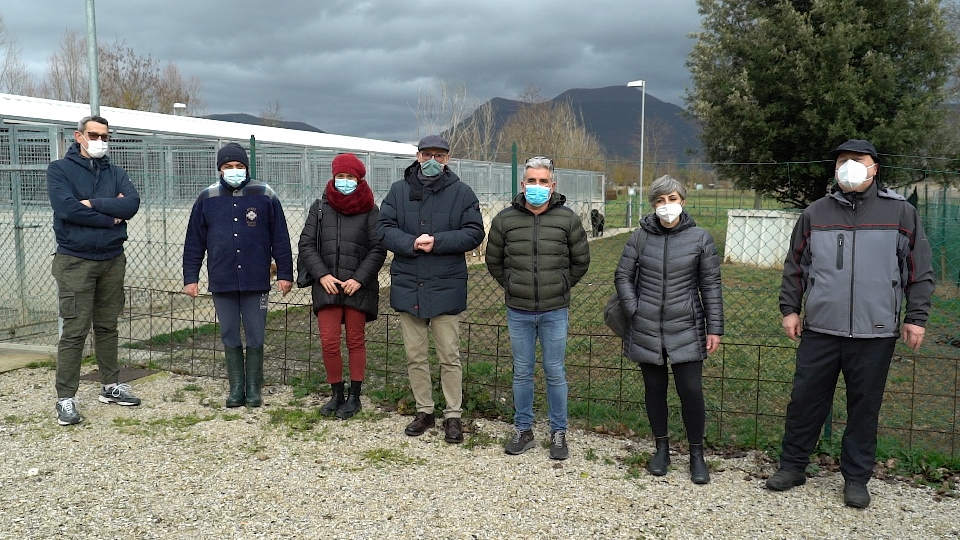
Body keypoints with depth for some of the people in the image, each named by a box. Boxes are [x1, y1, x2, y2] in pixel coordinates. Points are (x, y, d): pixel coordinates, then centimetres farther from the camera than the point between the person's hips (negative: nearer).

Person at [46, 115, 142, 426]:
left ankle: (111, 386, 24)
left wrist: (93, 203, -15)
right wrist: (111, 216, -10)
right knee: (74, 331, -5)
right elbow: (66, 208, -17)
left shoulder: (115, 173, 11)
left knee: (108, 327, 13)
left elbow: (132, 203, -7)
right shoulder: (60, 169, -1)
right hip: (75, 262, -4)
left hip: (113, 260, 5)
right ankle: (66, 399, 2)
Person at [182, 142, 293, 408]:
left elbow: (280, 238, 1)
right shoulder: (207, 198, 5)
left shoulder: (265, 196, 0)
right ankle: (236, 388, 19)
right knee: (230, 336, 9)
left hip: (256, 281, -2)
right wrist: (190, 277, 5)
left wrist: (284, 273, -2)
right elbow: (194, 242, 7)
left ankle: (254, 388, 17)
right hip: (222, 282, 2)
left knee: (255, 337, 5)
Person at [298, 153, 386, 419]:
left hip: (359, 286, -2)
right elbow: (306, 245, 4)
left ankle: (354, 396, 17)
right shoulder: (320, 207, 8)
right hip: (327, 286, 2)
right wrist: (322, 274, -9)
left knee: (355, 341, 7)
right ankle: (336, 394, 17)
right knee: (329, 343, 1)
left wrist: (359, 278, -13)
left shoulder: (370, 210, 1)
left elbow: (378, 250, -2)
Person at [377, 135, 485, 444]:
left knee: (449, 356, 3)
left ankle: (453, 416, 16)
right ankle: (424, 411, 26)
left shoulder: (461, 192, 1)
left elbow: (474, 233, -5)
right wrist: (412, 243, -18)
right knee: (415, 355, 12)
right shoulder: (399, 191, 6)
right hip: (407, 286, 3)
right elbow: (385, 229, -1)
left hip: (446, 287, -2)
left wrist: (437, 241, -18)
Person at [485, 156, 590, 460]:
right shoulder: (505, 219, -1)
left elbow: (581, 261, 8)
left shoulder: (568, 219, -3)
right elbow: (493, 261, 12)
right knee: (522, 373, 11)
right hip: (518, 312, 1)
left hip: (554, 312, -1)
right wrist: (513, 287, 8)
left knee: (555, 373, 7)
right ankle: (523, 430, 24)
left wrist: (560, 287, 7)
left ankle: (558, 433, 21)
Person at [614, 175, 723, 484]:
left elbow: (710, 286, 0)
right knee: (655, 390, 12)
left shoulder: (700, 238, -2)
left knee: (691, 391, -2)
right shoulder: (641, 237, 0)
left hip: (686, 331, -1)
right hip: (647, 331, 2)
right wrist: (634, 310, -4)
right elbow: (623, 276, 7)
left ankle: (697, 454, 18)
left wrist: (714, 328, -1)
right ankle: (662, 449, 29)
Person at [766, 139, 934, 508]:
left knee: (864, 406, 8)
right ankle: (792, 466, 23)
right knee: (805, 399, 7)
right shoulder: (815, 213, 6)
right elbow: (795, 267, 11)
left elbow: (919, 270, 4)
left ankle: (856, 478, 22)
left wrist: (916, 318, 1)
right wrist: (789, 309, 7)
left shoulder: (900, 212, 2)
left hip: (875, 333, -1)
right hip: (820, 330, 1)